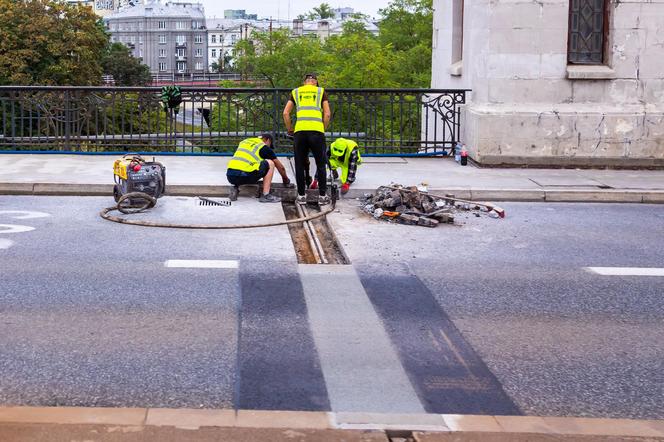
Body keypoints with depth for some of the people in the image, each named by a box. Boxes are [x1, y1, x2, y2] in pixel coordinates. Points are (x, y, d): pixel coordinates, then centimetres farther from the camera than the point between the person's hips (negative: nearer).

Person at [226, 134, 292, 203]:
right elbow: (280, 167, 23)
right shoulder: (264, 147, 13)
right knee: (270, 163, 14)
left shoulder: (244, 141, 28)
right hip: (245, 176, -6)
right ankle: (265, 195, 6)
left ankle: (236, 188, 12)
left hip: (230, 176, 6)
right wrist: (286, 181, 42)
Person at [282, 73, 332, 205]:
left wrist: (289, 129, 21)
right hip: (317, 131, -1)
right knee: (321, 164, 10)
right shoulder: (321, 91, 15)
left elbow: (285, 113, 10)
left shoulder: (296, 92, 18)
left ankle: (301, 196, 12)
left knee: (300, 165, 10)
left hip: (300, 131, 1)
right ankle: (322, 196, 11)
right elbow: (327, 114, 6)